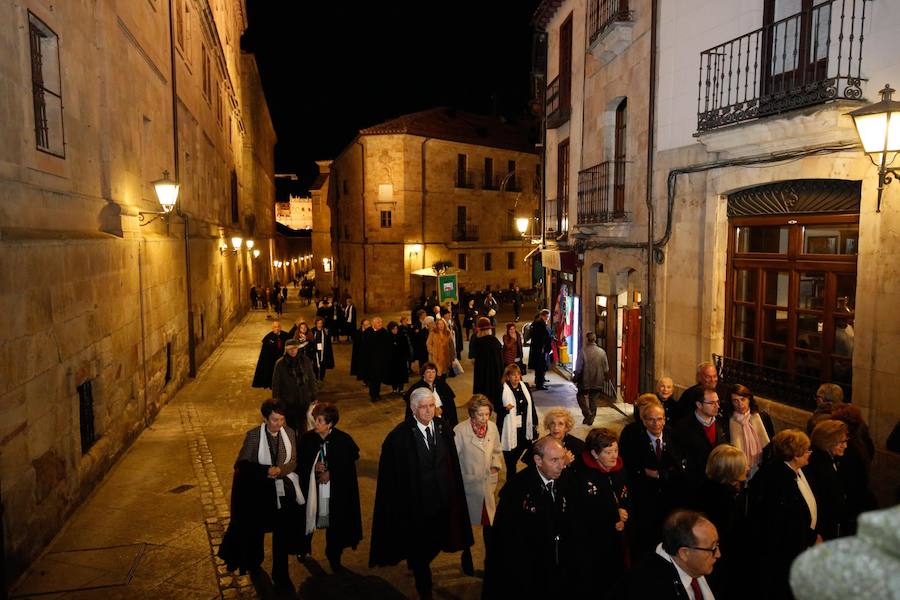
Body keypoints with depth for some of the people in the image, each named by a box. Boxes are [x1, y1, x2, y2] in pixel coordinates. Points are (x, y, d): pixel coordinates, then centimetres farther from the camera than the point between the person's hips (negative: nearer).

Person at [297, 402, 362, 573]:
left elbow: (349, 466, -3)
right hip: (312, 490, 1)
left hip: (336, 493, -1)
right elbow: (300, 463, 2)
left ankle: (333, 556, 33)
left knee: (334, 525, 10)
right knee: (308, 519, 15)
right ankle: (304, 547, 44)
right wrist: (313, 467, -15)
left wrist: (330, 473, -11)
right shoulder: (306, 439, -9)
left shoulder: (344, 440, -13)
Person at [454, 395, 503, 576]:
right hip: (467, 485, -3)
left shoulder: (493, 428, -6)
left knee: (490, 524, 9)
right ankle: (466, 559, 38)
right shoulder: (460, 431, -22)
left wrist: (496, 466, -1)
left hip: (488, 484, 3)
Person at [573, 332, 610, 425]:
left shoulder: (583, 352, -16)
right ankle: (591, 419, 22)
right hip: (598, 383, 3)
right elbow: (606, 370, -2)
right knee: (593, 401, 17)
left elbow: (578, 369, -12)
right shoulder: (602, 352, -6)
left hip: (585, 382, -3)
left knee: (581, 396, 17)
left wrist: (576, 380, 3)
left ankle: (587, 414, 0)